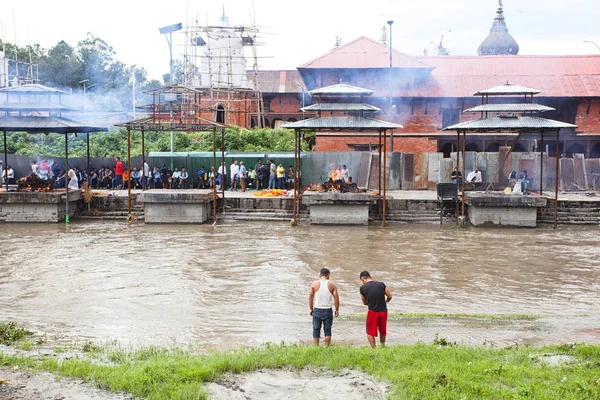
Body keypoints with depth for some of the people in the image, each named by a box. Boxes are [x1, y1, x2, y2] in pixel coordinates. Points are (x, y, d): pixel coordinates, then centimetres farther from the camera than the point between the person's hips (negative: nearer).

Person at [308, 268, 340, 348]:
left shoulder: (314, 284, -1)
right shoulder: (332, 285, -2)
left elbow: (310, 297, 0)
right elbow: (336, 298, -4)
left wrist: (311, 309, 10)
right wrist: (337, 310, 7)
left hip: (317, 310, 0)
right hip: (328, 310, 0)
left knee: (316, 330, 10)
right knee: (327, 330, 10)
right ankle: (326, 348, 10)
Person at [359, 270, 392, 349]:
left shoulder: (362, 288, -6)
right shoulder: (381, 284, -3)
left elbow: (364, 302, 6)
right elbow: (389, 296, 5)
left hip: (372, 312, -3)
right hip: (383, 311, 3)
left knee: (370, 333, 13)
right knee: (383, 332, 23)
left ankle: (374, 348, 6)